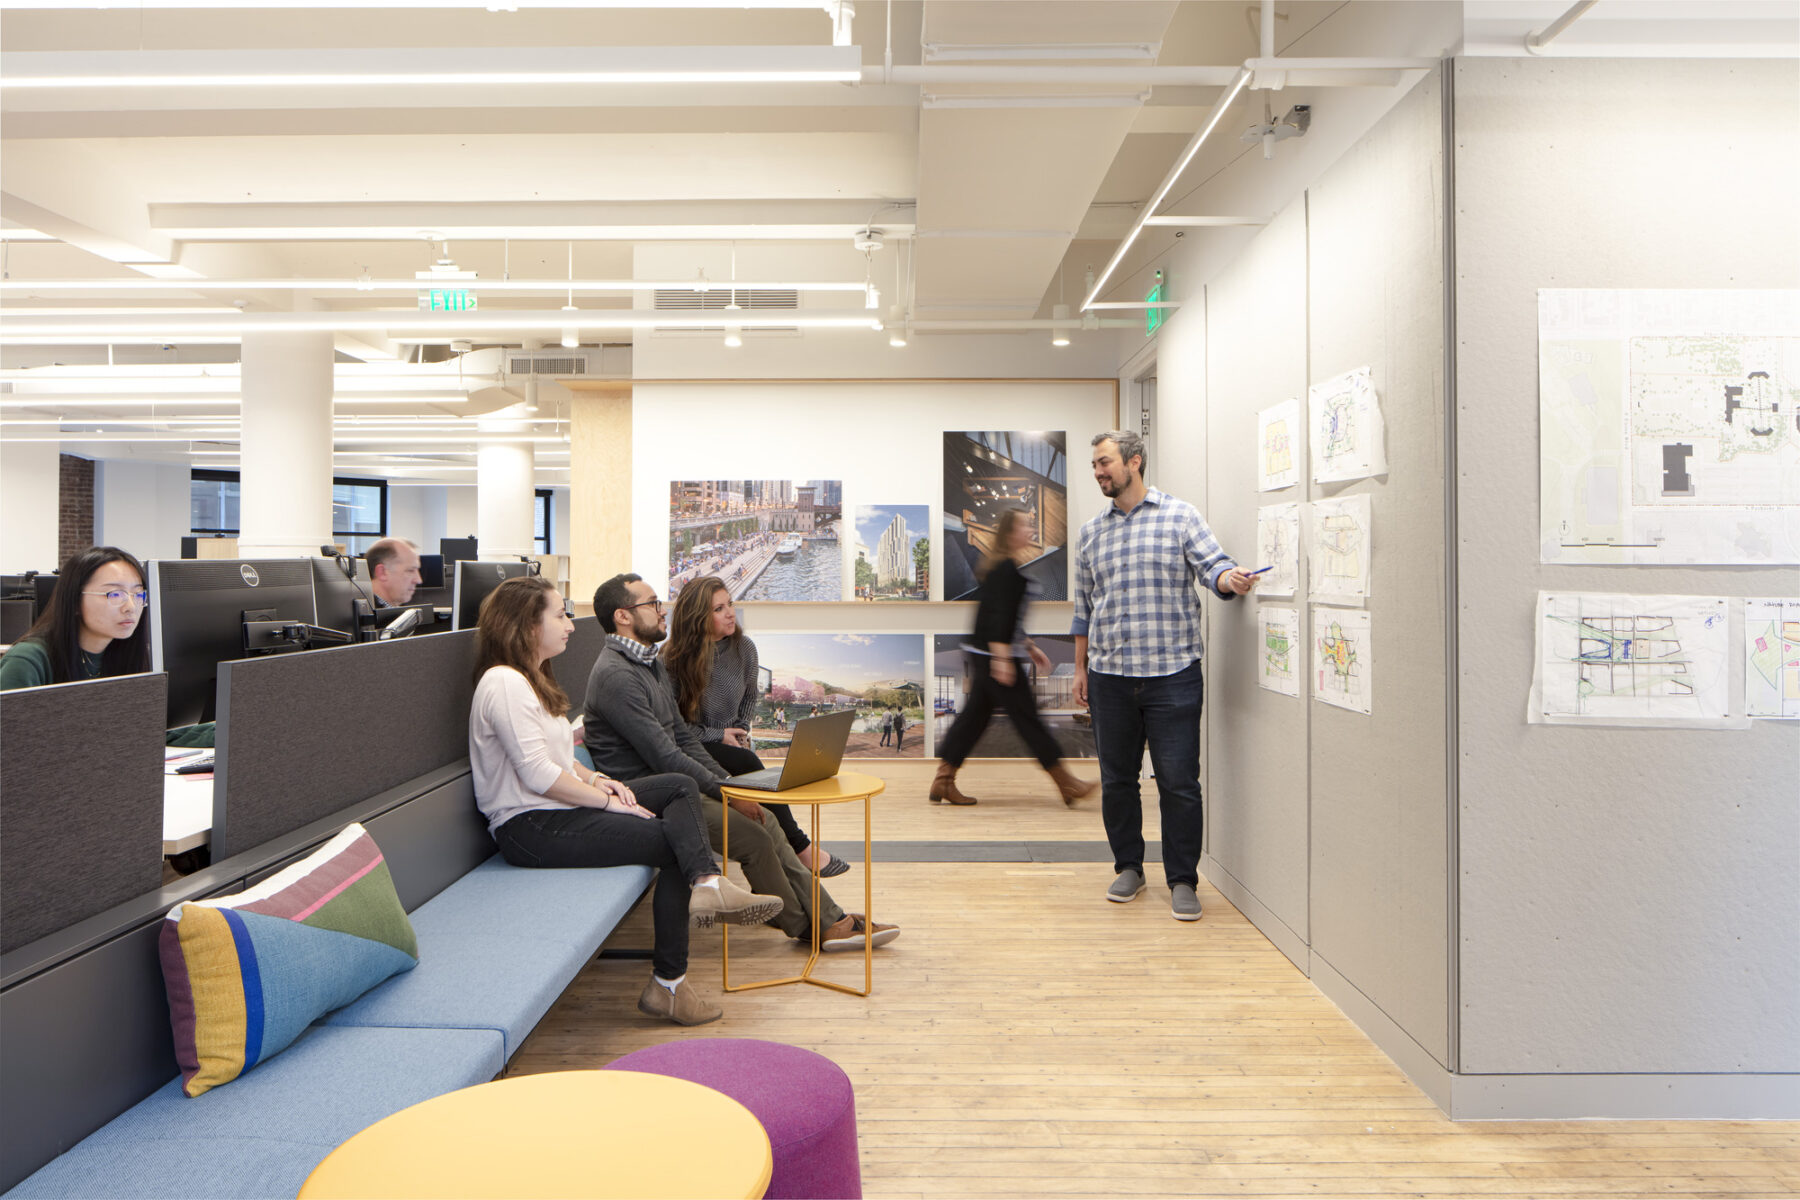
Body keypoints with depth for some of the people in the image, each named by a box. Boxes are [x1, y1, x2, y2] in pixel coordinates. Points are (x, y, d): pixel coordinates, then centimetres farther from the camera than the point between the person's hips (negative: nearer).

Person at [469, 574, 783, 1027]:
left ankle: (708, 885, -24)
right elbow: (538, 775, -22)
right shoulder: (504, 684, -16)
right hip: (529, 827, -11)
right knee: (672, 843, -14)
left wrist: (598, 779, 4)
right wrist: (606, 799, -14)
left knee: (680, 788, -1)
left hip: (558, 809, 11)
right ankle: (667, 984, -9)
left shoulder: (530, 678, 19)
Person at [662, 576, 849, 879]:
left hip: (731, 742, 4)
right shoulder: (674, 658, -12)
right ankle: (800, 846, -23)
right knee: (747, 762, -30)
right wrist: (717, 736, -12)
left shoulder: (744, 649, 3)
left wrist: (741, 730, 3)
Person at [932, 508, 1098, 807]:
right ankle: (1067, 784, 5)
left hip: (982, 655, 10)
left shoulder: (1003, 568, 18)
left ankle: (943, 782, 11)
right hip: (995, 654, -10)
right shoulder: (1006, 569, -14)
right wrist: (1002, 657, -25)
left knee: (975, 714, 10)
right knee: (1026, 715, -3)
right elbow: (1000, 615, -22)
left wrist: (1029, 647, 27)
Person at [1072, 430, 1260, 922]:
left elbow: (1213, 564, -8)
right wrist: (1080, 668, 15)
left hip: (1173, 674, -4)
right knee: (1116, 780, 11)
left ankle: (1183, 880, 13)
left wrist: (1231, 578, -32)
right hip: (1109, 678, 4)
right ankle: (1128, 867, 28)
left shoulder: (1180, 516, 2)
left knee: (1179, 782, -1)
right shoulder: (1091, 532, 14)